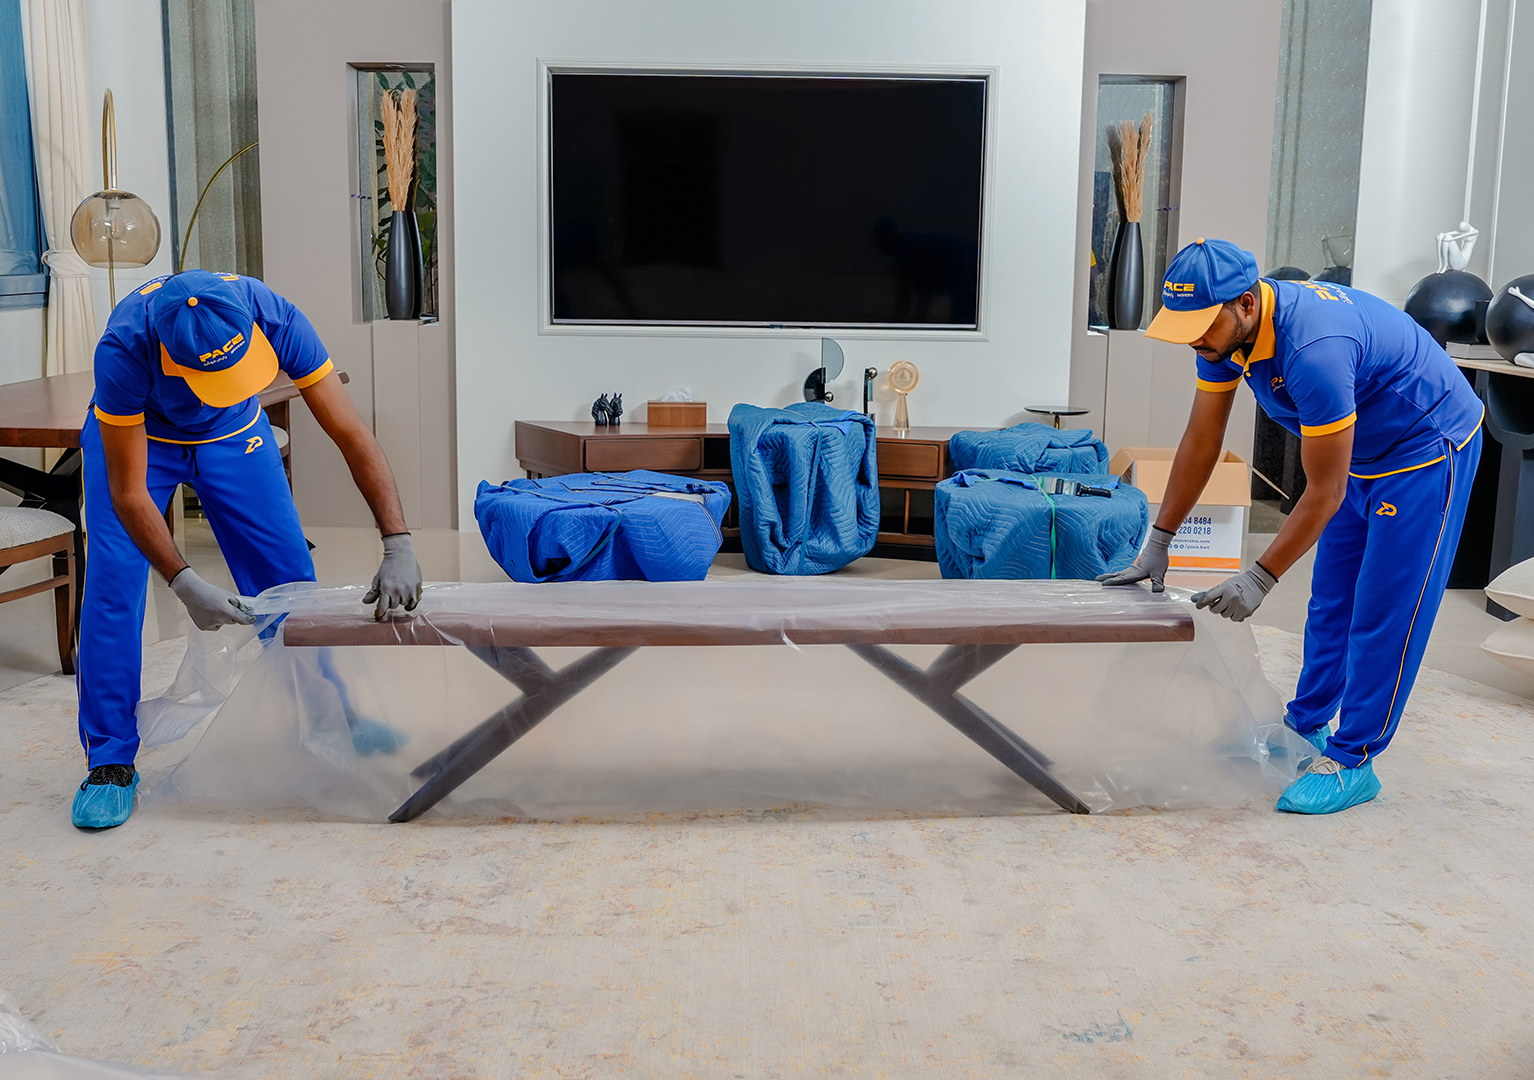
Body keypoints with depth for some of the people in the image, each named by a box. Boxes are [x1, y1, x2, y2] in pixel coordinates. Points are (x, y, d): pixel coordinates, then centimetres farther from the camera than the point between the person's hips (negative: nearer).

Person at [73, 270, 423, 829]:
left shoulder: (274, 319, -35)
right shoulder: (124, 347, -40)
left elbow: (352, 434, -33)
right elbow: (128, 492, -31)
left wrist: (399, 546, -41)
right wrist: (184, 584, -40)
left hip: (233, 433, 2)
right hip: (135, 435, -2)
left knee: (290, 581, -2)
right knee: (112, 588, -13)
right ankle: (110, 762, 0)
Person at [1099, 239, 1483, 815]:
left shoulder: (1314, 351, -39)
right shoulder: (1224, 330, -13)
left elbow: (1325, 493, -31)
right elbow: (1200, 442, -3)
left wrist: (1259, 578, -27)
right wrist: (1157, 544, -3)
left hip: (1429, 449, -8)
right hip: (1363, 454, 9)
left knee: (1385, 611, -6)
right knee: (1331, 600, 14)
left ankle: (1352, 761, 2)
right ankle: (1305, 725, 27)